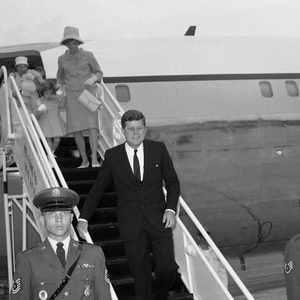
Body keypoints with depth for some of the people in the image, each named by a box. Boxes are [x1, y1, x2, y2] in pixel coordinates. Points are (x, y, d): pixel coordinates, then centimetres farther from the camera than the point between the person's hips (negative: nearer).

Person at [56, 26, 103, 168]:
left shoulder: (88, 55, 0)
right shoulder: (62, 59, 8)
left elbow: (99, 73, 5)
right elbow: (60, 76, 24)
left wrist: (93, 79, -15)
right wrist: (59, 86, 6)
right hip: (72, 96, 2)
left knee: (91, 125, -16)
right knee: (76, 130, -4)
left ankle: (94, 159, -22)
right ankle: (84, 160, 5)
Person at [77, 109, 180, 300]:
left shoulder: (158, 149, 2)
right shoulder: (113, 156, 1)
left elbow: (172, 182, 8)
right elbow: (97, 189, 6)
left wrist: (171, 209, -7)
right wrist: (83, 218, 1)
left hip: (158, 221, 0)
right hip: (131, 225, 0)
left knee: (168, 269, -6)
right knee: (141, 279, 4)